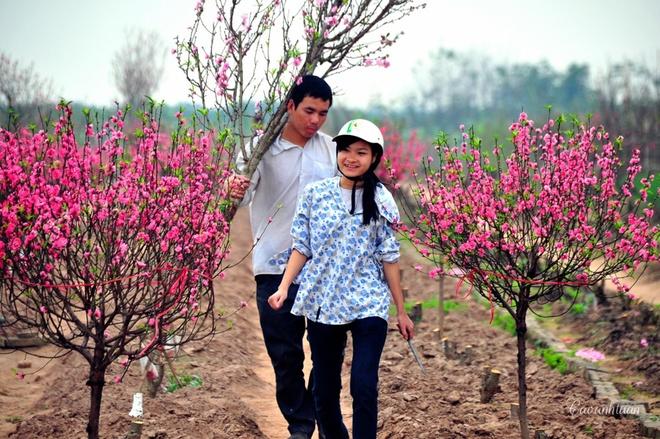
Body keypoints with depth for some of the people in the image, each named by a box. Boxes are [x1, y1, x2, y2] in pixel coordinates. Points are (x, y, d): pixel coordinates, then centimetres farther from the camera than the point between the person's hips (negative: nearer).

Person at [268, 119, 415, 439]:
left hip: (369, 305, -2)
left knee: (364, 387, -12)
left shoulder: (380, 199, 0)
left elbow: (389, 257, 2)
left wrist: (401, 311, 3)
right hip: (322, 303, 2)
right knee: (325, 389, 9)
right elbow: (302, 247, 5)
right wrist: (284, 287, -8)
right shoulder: (314, 194, 2)